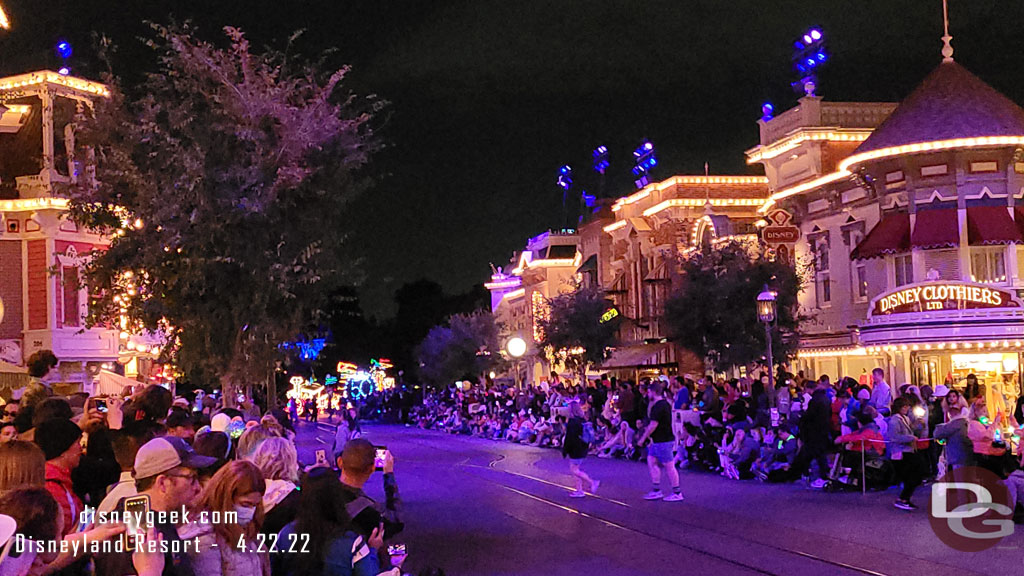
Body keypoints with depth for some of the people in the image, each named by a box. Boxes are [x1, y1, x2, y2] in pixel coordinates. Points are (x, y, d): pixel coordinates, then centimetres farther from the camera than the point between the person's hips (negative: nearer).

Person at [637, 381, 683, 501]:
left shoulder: (658, 406, -19)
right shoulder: (665, 403, 13)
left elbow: (653, 425, -20)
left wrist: (643, 438, -11)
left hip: (663, 441, -11)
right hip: (658, 441, 11)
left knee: (669, 466, -4)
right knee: (651, 461, 13)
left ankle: (677, 493, 2)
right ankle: (656, 491, 15)